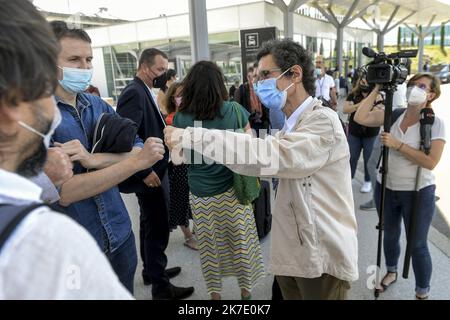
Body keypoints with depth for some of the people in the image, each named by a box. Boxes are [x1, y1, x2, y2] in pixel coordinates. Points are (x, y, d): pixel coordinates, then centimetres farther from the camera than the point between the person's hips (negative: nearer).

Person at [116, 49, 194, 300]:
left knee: (150, 225, 20)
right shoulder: (135, 92, -18)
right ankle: (161, 286, 15)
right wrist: (145, 172, -23)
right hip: (150, 173, -10)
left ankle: (151, 270, 37)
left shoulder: (145, 91, 12)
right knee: (158, 228, 0)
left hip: (153, 169, 10)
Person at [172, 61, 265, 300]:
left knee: (209, 244, 17)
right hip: (232, 189, 0)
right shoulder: (235, 110, -8)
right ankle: (245, 290, 36)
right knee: (240, 240, 17)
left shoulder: (181, 118, -8)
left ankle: (214, 293, 36)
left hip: (200, 193, 1)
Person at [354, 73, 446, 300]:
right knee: (390, 236, 23)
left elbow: (430, 162, -20)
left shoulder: (435, 123, -12)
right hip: (386, 188, 4)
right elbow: (360, 118, -13)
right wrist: (377, 90, -10)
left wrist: (398, 145, -25)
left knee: (417, 245, 10)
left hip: (418, 193, -4)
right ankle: (391, 272, 50)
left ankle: (422, 293, 33)